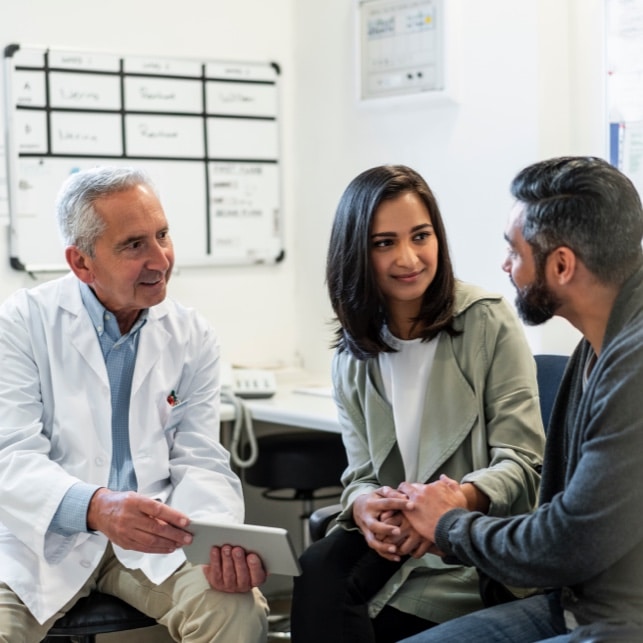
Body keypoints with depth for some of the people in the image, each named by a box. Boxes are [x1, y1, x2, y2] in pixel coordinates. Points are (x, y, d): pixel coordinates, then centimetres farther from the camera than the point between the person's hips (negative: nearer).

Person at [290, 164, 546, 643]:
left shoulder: (489, 321, -4)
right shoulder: (353, 356, 10)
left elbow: (522, 463, -8)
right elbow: (363, 473, 7)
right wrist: (364, 507, -19)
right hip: (395, 546, 4)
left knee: (327, 603, -25)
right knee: (320, 572, -28)